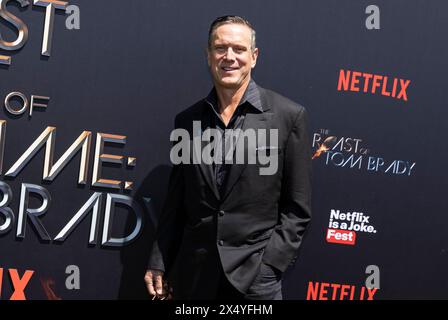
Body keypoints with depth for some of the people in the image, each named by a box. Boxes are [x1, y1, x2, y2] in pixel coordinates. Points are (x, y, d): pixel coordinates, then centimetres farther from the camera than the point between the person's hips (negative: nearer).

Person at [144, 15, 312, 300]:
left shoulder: (289, 115, -4)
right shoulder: (187, 120, 6)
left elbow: (297, 208, -4)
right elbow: (176, 202, 11)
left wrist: (269, 266, -11)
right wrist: (158, 264, 7)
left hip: (255, 277, -3)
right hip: (193, 275, 3)